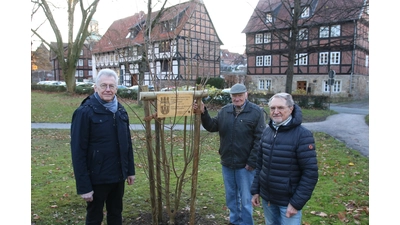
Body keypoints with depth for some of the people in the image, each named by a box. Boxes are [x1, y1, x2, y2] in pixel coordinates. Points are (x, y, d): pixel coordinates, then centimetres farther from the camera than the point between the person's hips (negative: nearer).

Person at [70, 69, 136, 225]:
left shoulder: (120, 110, 4)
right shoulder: (85, 112, -14)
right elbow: (78, 152, -15)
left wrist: (130, 170, 10)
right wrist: (83, 186, -16)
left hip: (118, 176, 6)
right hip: (96, 178, -5)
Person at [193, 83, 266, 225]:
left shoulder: (256, 112, -11)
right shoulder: (224, 111, 3)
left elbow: (259, 139, -13)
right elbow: (212, 127, 2)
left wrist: (252, 162, -16)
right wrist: (203, 113, -14)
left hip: (245, 164, -5)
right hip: (227, 162, 5)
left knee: (245, 199, 10)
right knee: (230, 196, 20)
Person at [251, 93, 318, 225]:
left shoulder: (302, 135, -15)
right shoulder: (267, 131, 2)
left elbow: (310, 173, -16)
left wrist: (297, 203, -17)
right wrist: (255, 190, 7)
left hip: (288, 201, -5)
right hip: (266, 198, 5)